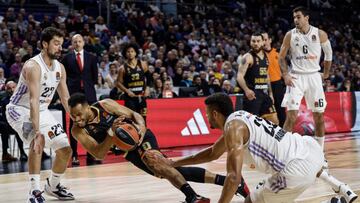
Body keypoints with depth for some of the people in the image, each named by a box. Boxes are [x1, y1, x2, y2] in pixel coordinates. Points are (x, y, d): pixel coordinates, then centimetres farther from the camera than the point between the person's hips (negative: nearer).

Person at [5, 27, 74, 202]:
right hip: (20, 109, -8)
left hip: (42, 111, 8)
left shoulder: (60, 68, -2)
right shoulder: (33, 66, -27)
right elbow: (34, 100, -37)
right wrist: (37, 131, -45)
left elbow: (65, 98, 7)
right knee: (38, 141, -33)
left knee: (66, 150, 4)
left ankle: (52, 186, 28)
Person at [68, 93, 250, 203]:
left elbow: (134, 114, -7)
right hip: (130, 151, 3)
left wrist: (141, 126, -29)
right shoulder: (78, 131, -15)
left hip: (141, 137, -2)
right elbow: (99, 154, -22)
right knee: (168, 171, -10)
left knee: (154, 160, -32)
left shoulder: (105, 105, -16)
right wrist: (112, 132, -37)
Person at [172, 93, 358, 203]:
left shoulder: (233, 128, -8)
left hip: (298, 171, -10)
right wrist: (174, 164, 38)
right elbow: (212, 153, 36)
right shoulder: (239, 118, 21)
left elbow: (234, 177, -21)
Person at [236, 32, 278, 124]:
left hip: (264, 93, 7)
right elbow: (240, 76, -21)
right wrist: (246, 90, -37)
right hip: (252, 94, -7)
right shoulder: (248, 57, -11)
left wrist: (270, 93, 21)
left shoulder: (265, 56, 13)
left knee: (274, 121, 7)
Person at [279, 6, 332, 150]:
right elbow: (281, 57, 6)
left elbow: (328, 53, 13)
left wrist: (326, 73, 13)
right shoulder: (290, 35, -2)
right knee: (291, 115, -12)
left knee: (319, 116, 4)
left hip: (314, 76, 1)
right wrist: (285, 75, -6)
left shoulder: (320, 34, -3)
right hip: (296, 77, -1)